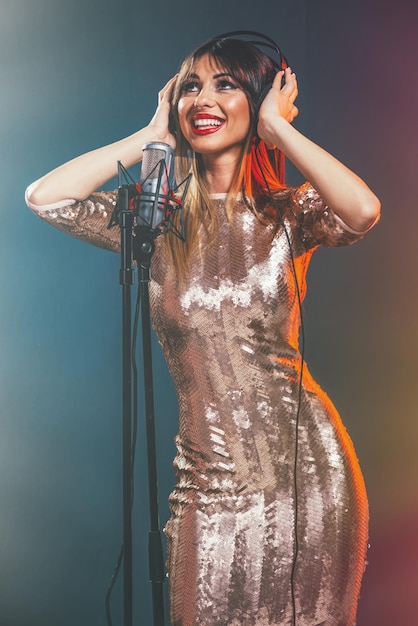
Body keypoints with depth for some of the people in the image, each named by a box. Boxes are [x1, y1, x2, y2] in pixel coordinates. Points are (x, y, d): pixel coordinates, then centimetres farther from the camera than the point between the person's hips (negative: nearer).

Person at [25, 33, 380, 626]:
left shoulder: (290, 213, 0)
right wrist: (153, 135, -2)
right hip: (212, 480, 1)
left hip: (309, 464, 0)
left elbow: (364, 211, -22)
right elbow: (44, 196, -10)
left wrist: (278, 126, -11)